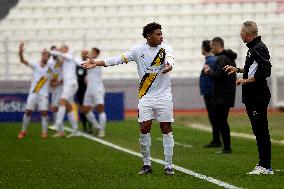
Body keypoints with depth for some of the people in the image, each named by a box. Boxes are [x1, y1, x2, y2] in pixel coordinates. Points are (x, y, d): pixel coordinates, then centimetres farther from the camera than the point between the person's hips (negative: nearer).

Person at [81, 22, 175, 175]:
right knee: (144, 129, -4)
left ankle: (168, 166, 6)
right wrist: (97, 63, -7)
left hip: (164, 95, -1)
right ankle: (147, 164, 9)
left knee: (166, 129, -1)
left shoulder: (166, 49, -4)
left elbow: (169, 58, -25)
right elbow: (120, 59, 0)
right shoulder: (139, 50, 1)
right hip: (145, 96, 1)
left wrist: (169, 65, -50)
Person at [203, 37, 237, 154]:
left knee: (221, 122, -6)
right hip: (229, 95, 10)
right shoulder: (230, 58, 17)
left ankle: (227, 147, -7)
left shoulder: (222, 59, -15)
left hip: (222, 96, -10)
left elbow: (217, 75, -25)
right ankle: (227, 147, 16)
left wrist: (208, 71, -6)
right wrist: (210, 70, 14)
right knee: (222, 121, 14)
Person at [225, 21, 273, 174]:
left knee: (261, 130, -8)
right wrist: (238, 70, 30)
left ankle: (265, 166, -7)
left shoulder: (259, 48, -15)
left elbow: (264, 72, -23)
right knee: (259, 130, 11)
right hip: (252, 97, 10)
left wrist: (246, 80, -18)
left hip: (258, 97, -10)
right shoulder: (253, 48, 16)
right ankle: (264, 164, 16)